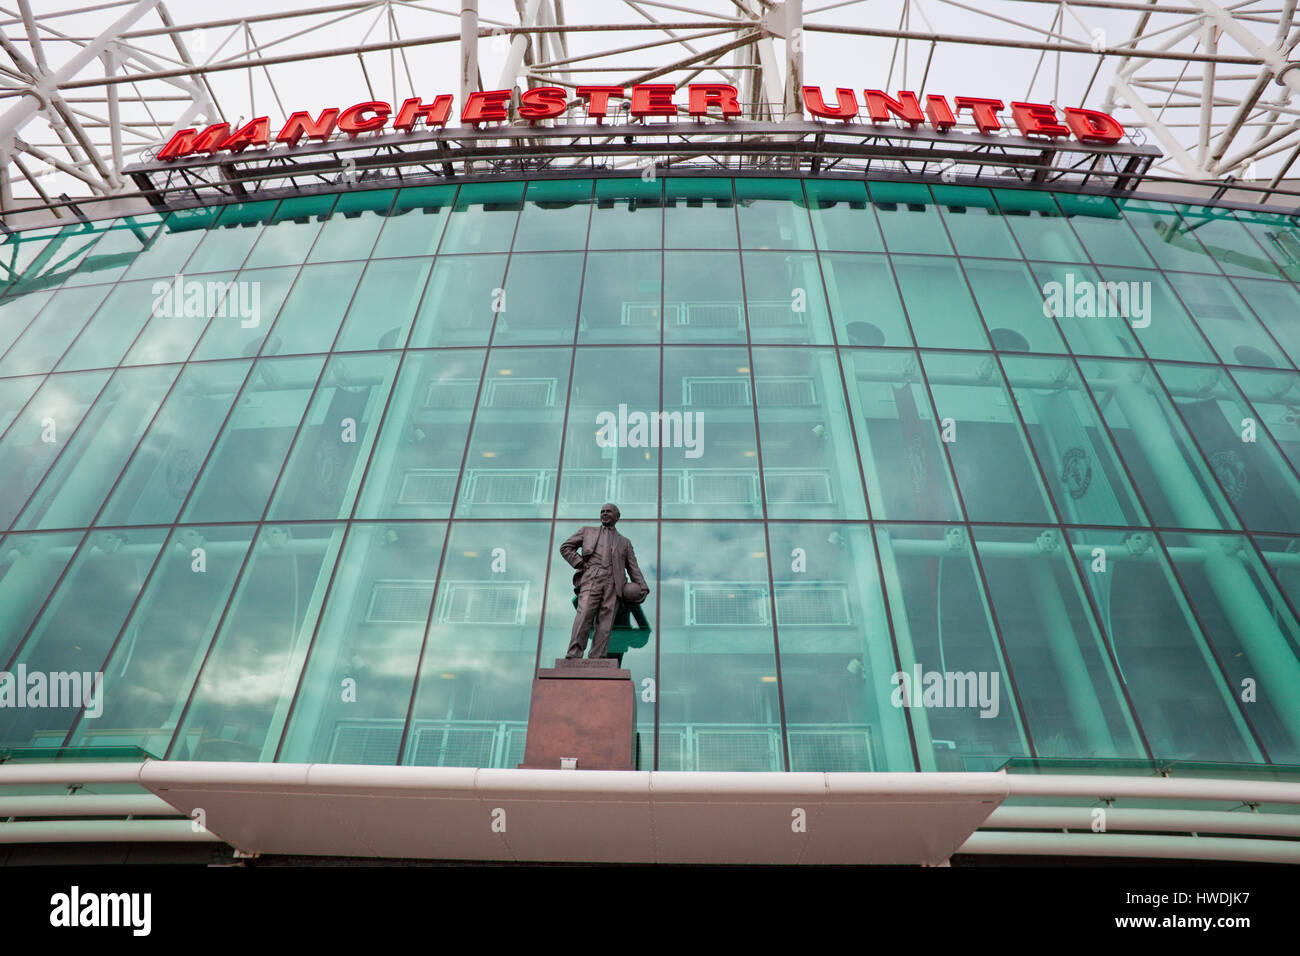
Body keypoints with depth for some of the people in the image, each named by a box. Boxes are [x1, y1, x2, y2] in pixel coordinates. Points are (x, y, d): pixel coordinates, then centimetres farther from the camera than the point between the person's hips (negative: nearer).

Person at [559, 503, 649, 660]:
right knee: (584, 615, -21)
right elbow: (565, 547, 21)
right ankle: (572, 659, -24)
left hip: (613, 584, 2)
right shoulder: (587, 531, 25)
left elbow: (633, 568, 20)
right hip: (591, 579, -1)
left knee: (605, 625, -11)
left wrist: (643, 588, 4)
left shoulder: (625, 542, 28)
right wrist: (579, 563, 5)